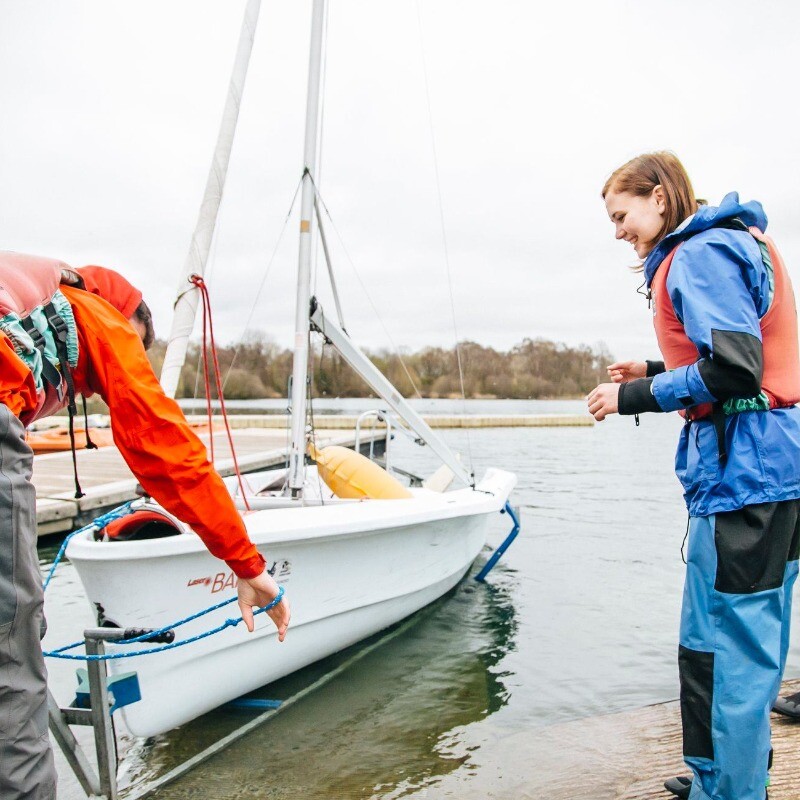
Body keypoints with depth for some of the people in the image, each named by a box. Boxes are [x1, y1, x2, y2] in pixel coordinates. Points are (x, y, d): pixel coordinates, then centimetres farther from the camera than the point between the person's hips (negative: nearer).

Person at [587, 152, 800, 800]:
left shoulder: (699, 254, -10)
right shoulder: (735, 244, 21)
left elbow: (733, 369, -20)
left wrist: (636, 396, -11)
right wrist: (657, 374, 15)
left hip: (743, 467, -11)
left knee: (721, 648, -3)